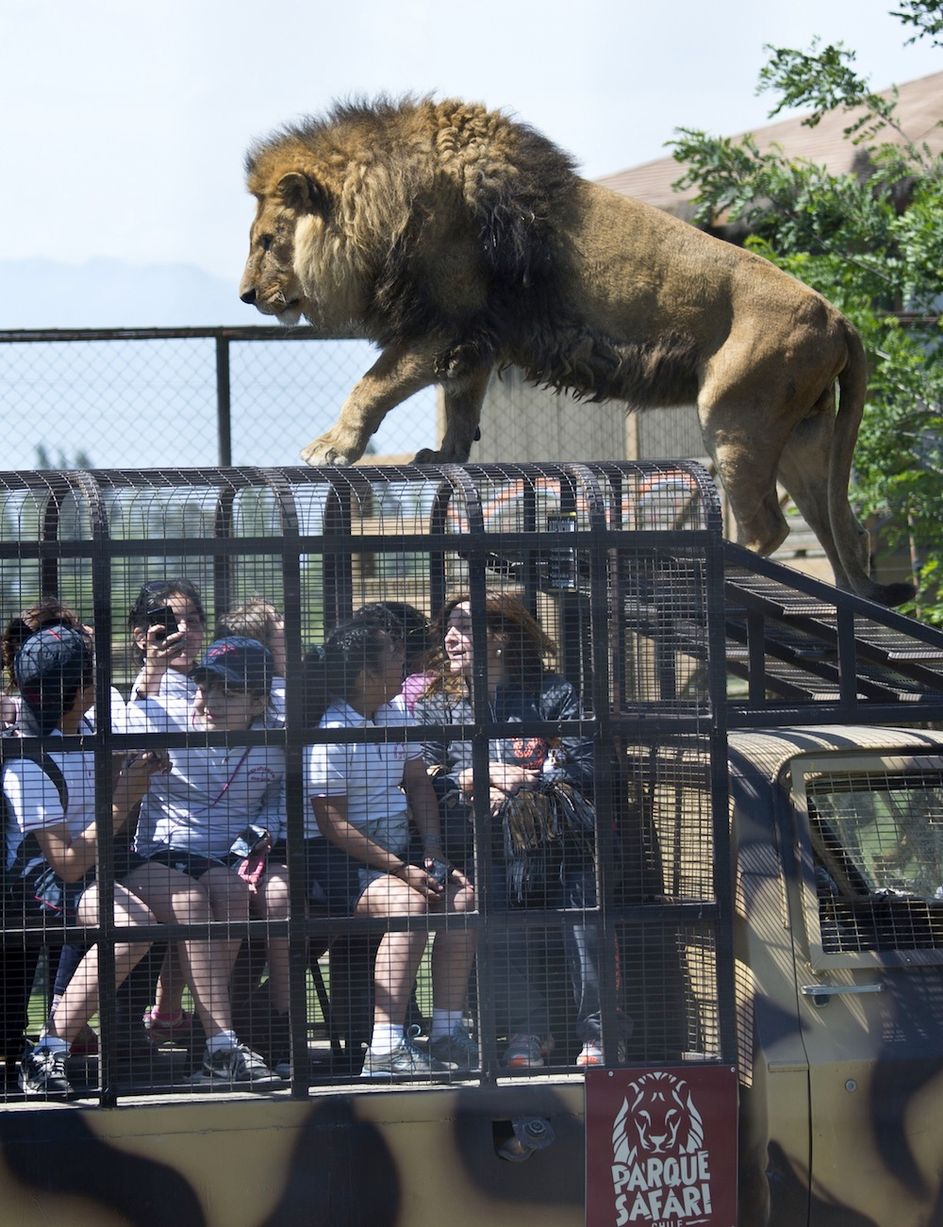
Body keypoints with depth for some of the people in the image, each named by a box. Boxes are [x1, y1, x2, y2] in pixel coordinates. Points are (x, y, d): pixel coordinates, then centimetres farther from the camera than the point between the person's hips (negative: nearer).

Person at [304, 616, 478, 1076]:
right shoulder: (332, 735, -15)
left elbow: (417, 783, 20)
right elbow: (333, 823, -17)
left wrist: (432, 849, 3)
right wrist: (401, 871, -20)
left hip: (396, 851, 8)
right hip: (340, 860, -8)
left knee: (460, 896, -15)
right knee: (407, 902, -33)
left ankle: (448, 1033, -14)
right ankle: (386, 1047, -39)